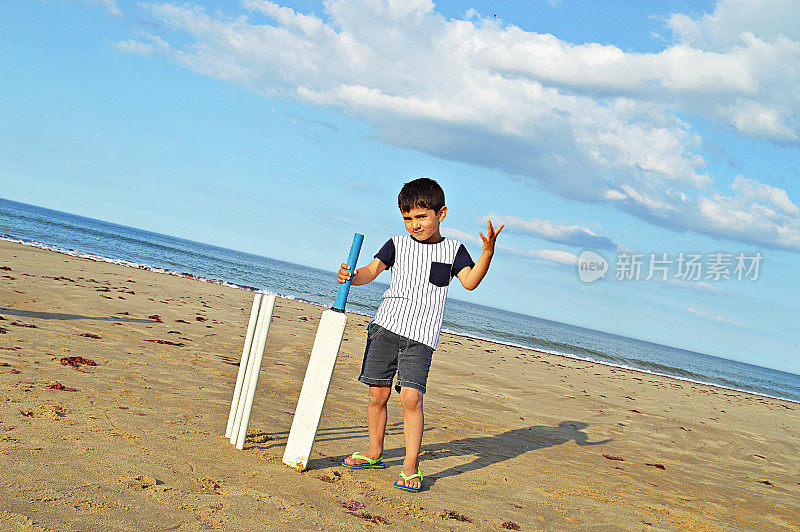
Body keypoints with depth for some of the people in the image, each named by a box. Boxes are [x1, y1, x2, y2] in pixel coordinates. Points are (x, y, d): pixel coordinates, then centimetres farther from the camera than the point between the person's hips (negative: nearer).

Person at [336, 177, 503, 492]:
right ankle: (374, 452, 26)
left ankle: (411, 466, -3)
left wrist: (487, 252, -20)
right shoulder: (397, 245, 11)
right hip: (386, 326, 3)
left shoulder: (453, 250, 7)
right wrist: (352, 277, -20)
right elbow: (372, 270, 1)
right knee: (377, 394, 7)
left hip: (421, 337, -2)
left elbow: (470, 282, -6)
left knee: (411, 398, -12)